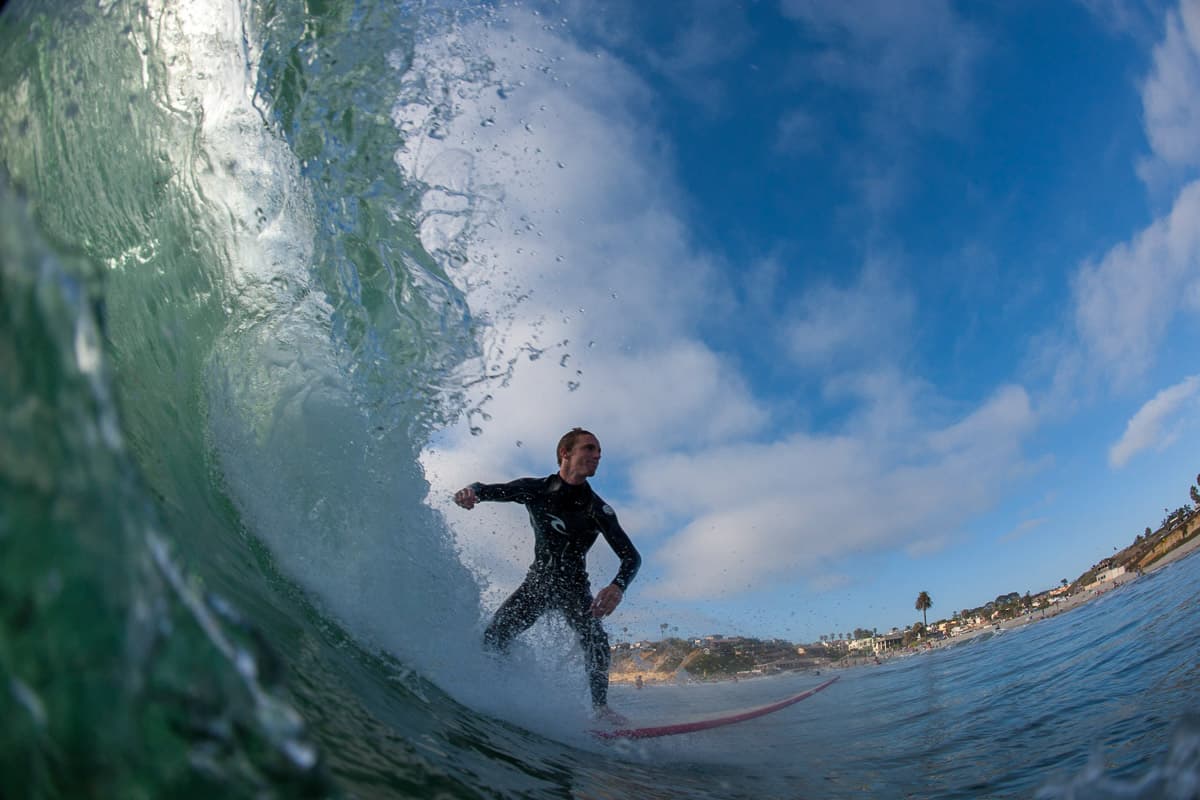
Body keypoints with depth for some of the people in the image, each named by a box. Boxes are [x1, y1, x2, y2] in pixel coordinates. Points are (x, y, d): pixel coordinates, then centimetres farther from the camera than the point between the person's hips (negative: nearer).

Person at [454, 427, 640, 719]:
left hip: (574, 586, -1)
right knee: (494, 635, -14)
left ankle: (600, 706, -12)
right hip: (538, 581, 1)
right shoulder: (535, 489, -12)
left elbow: (630, 556, -18)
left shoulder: (598, 510, -16)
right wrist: (471, 490, -29)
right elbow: (492, 489, -2)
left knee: (596, 640, -24)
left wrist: (618, 587, -41)